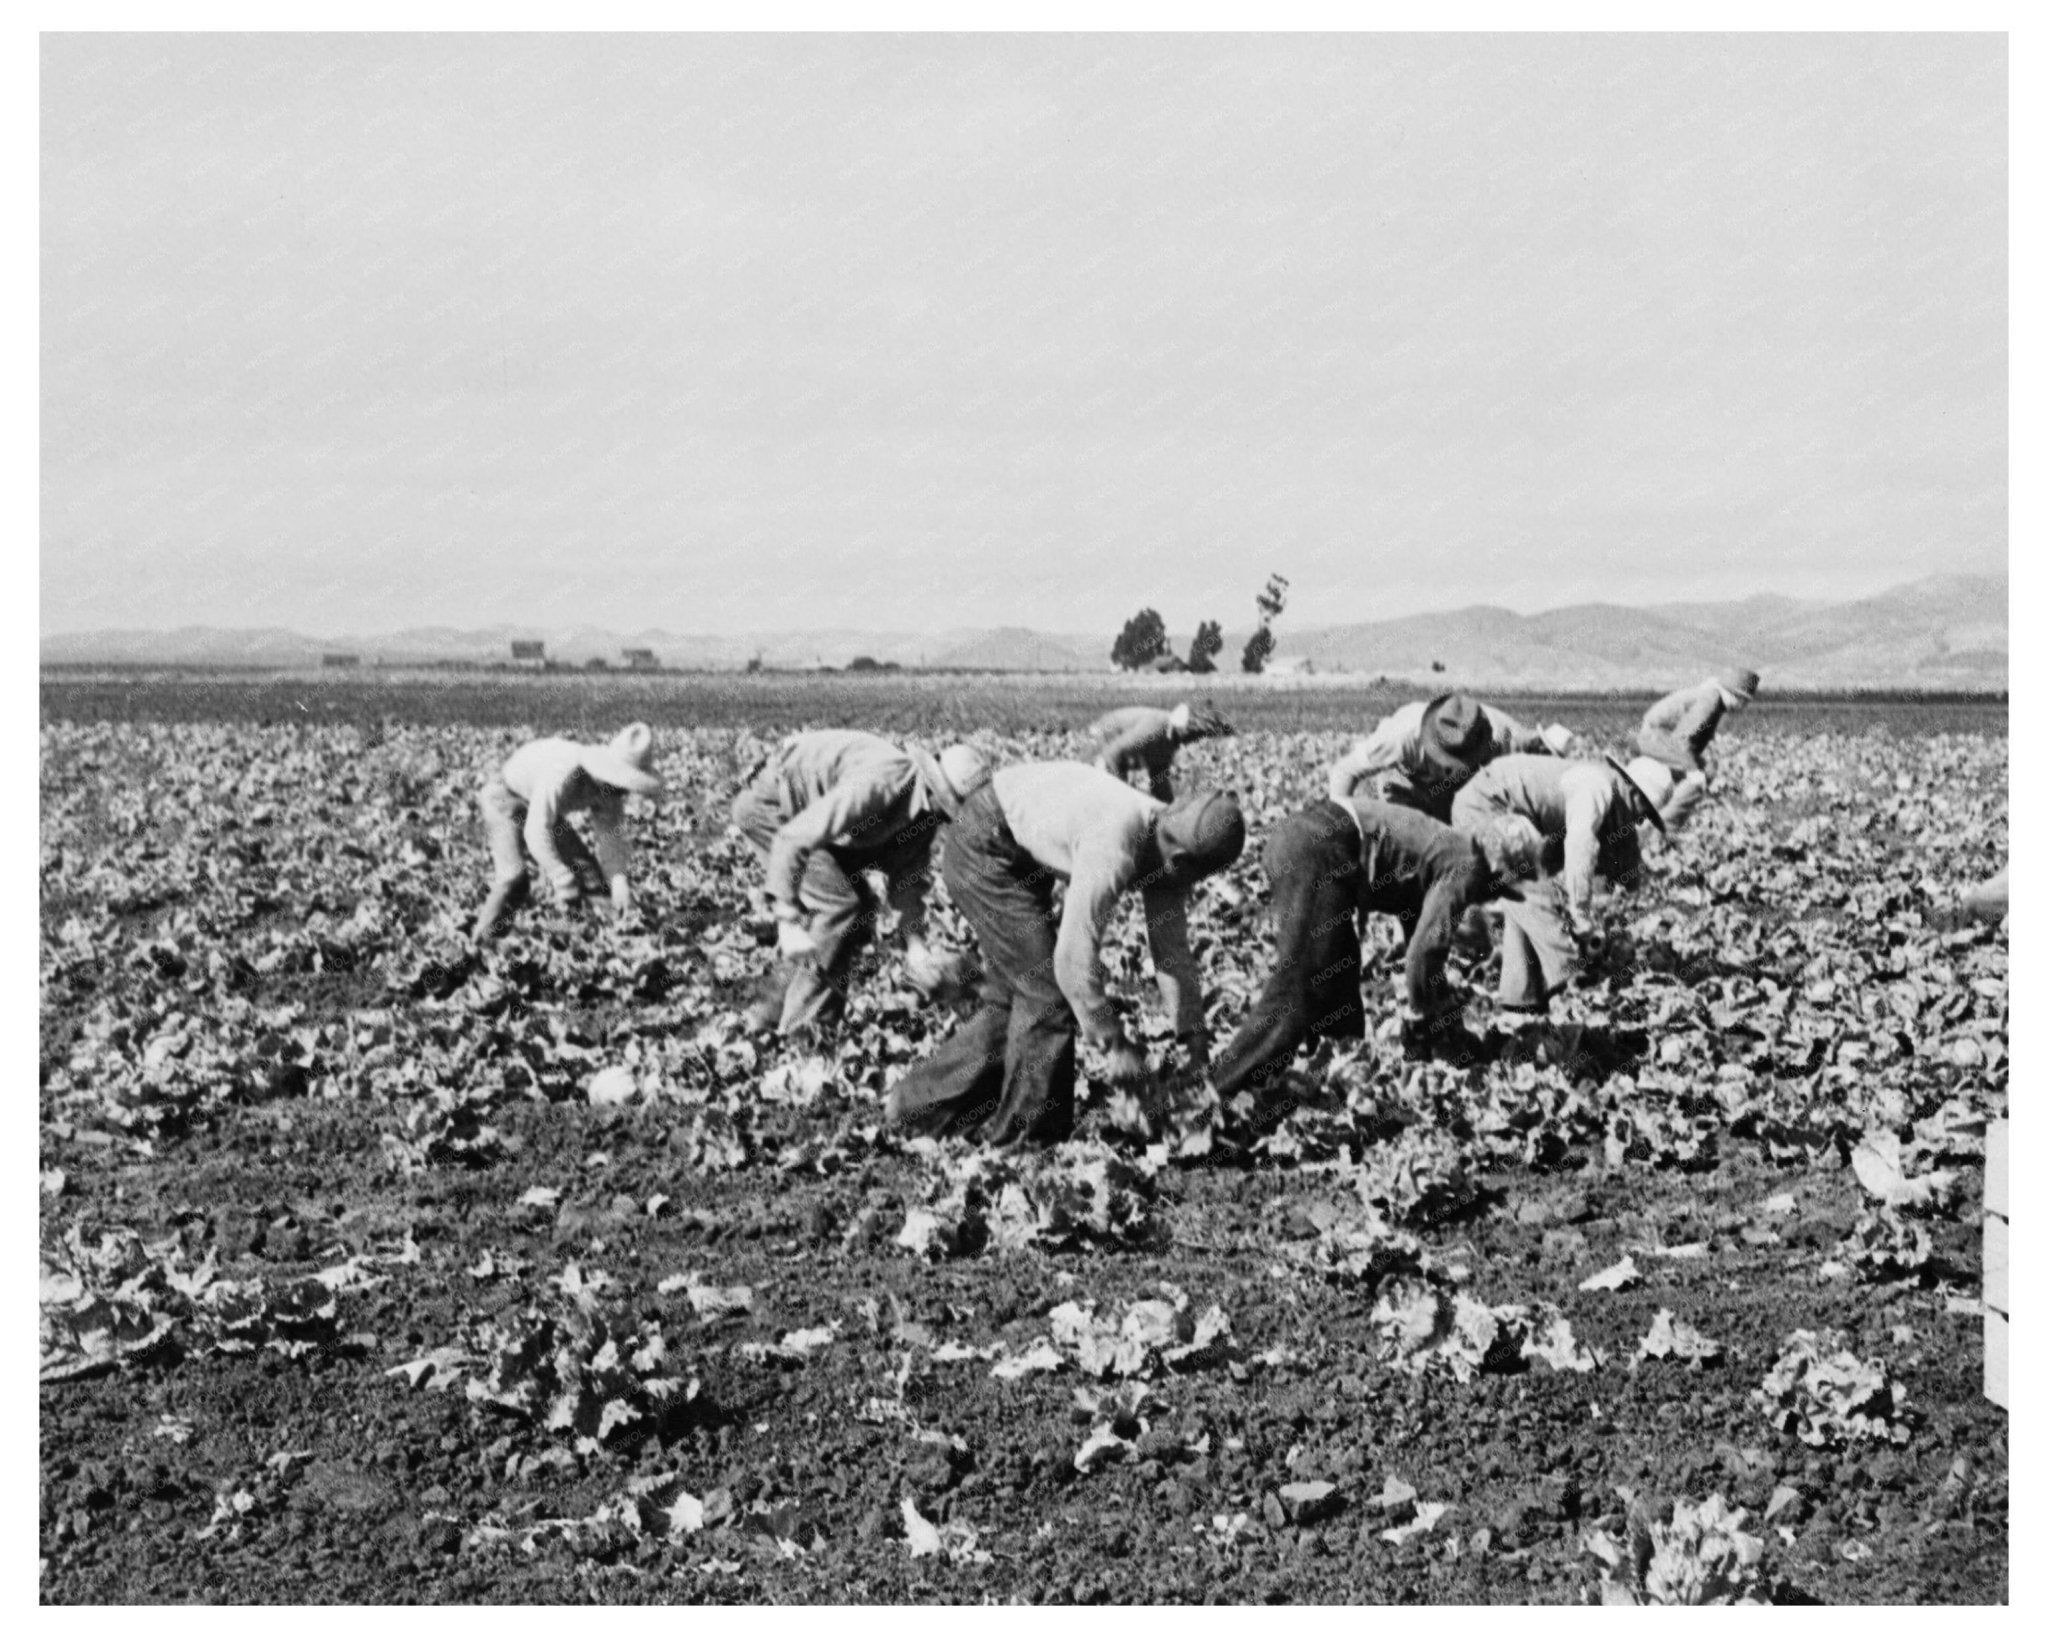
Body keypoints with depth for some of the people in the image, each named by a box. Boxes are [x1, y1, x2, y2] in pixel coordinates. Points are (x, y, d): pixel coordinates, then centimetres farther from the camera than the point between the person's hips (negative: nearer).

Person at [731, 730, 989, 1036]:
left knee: (860, 905, 7)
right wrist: (788, 923, -33)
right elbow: (792, 840, -35)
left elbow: (908, 876, 4)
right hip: (765, 803, -9)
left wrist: (916, 945, -9)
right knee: (839, 904, -17)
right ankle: (803, 1024, -10)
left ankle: (773, 1008, 14)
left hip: (807, 812, 9)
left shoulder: (926, 807, -5)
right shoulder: (880, 782, -34)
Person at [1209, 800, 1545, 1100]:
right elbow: (1425, 952, -11)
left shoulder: (1451, 854, 25)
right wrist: (1420, 1024, 4)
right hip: (1318, 850, -10)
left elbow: (1423, 942, 36)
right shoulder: (1464, 872, -4)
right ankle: (1224, 1088, -11)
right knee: (1298, 987, -9)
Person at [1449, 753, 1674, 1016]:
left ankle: (1521, 997, 15)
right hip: (1485, 807, -11)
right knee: (1538, 894, -15)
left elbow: (1629, 875, 9)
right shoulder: (1598, 786, -19)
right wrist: (1582, 919, -30)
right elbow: (1579, 847, -32)